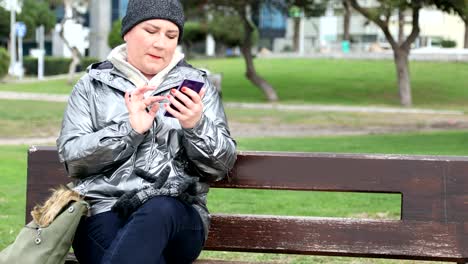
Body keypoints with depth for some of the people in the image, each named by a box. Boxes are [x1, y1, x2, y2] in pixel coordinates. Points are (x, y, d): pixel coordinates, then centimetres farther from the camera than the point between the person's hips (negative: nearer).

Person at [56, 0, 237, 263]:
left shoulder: (197, 85, 14)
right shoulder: (92, 86, 14)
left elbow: (222, 165, 6)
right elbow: (71, 156, 1)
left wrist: (197, 126, -14)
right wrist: (130, 130, -12)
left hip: (177, 215, 1)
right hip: (102, 209, 0)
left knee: (158, 211, -36)